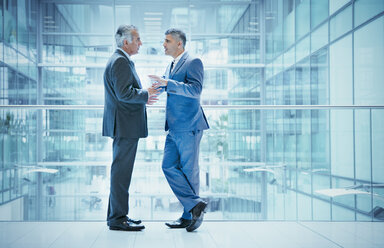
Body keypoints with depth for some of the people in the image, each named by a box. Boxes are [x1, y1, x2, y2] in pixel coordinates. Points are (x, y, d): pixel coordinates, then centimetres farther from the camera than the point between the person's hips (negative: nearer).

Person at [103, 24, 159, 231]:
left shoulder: (122, 60, 21)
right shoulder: (120, 61, -13)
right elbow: (124, 93, -22)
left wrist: (143, 97, 16)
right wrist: (145, 95, -9)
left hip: (124, 126, 11)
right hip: (125, 125, -11)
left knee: (121, 170, 14)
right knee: (121, 170, -7)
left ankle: (117, 215, 21)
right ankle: (117, 218, -2)